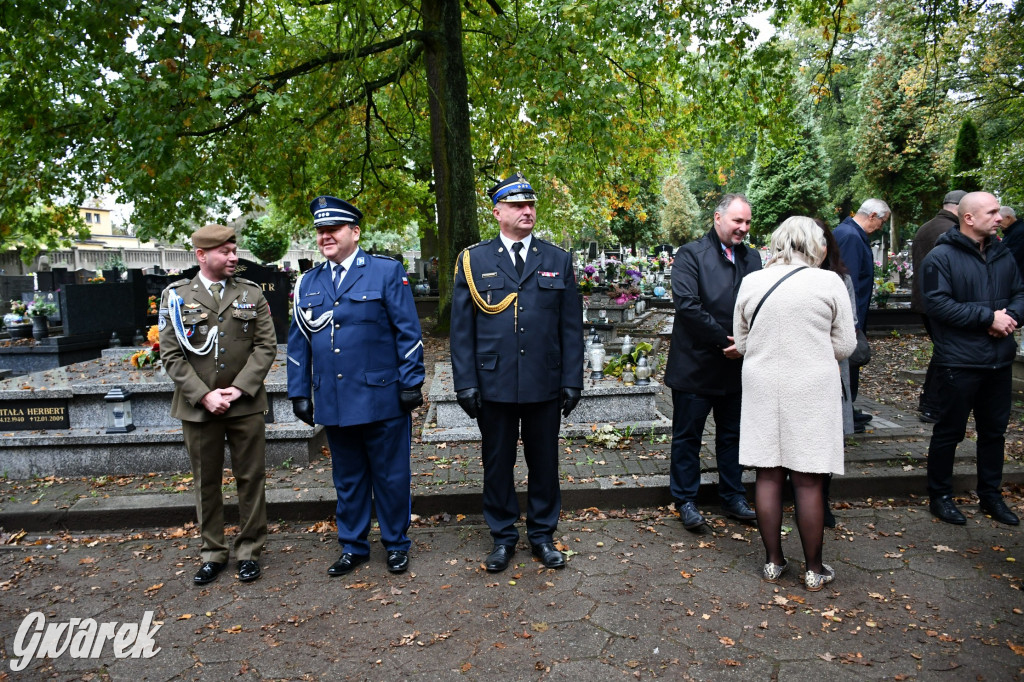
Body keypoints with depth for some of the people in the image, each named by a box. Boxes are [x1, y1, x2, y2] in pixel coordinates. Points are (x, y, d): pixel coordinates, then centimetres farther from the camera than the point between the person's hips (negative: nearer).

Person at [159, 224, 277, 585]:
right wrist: (204, 395, -11)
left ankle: (249, 551, 22)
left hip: (246, 405, 0)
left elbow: (266, 346, -1)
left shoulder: (252, 293, 4)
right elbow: (171, 356, -2)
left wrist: (239, 389, -11)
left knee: (251, 479, 6)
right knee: (206, 482, 11)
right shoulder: (176, 296, 2)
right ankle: (212, 552, 26)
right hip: (198, 406, 0)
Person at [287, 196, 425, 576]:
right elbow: (298, 341, 13)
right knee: (348, 479, 15)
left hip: (382, 398, -4)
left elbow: (408, 331, -5)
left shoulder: (387, 271, -2)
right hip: (333, 402, 4)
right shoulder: (308, 283, 11)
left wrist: (411, 383, -9)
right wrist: (299, 393, 9)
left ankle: (396, 545, 26)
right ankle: (353, 547, 31)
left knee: (392, 477, 8)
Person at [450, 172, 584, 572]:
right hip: (494, 385, -1)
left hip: (545, 385, 1)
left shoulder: (558, 260, 6)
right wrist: (466, 383, -5)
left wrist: (572, 381, 0)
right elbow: (462, 328, 1)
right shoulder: (473, 260, 3)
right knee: (497, 464, 11)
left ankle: (543, 535, 31)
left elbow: (571, 327, 5)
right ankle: (503, 537, 29)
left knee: (544, 463, 13)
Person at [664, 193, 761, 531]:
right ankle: (685, 501, 20)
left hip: (736, 364, 6)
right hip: (695, 364, -5)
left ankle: (733, 498, 32)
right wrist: (725, 340, -18)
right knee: (687, 436, 6)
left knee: (732, 435, 17)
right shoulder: (690, 254, -8)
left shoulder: (752, 258, 9)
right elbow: (687, 304, -19)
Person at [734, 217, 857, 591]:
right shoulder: (829, 283, -7)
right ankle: (814, 569, 19)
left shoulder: (751, 282, 0)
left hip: (763, 389, 3)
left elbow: (742, 343, 7)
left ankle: (773, 561, 21)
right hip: (811, 391, -2)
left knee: (768, 475, 10)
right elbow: (844, 346, -1)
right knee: (808, 481, 6)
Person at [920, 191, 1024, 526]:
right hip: (959, 363, -7)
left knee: (994, 431, 17)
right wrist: (988, 316, -19)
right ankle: (940, 496, 20)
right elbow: (938, 304, -19)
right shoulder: (941, 257, -11)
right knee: (949, 432, 5)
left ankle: (990, 495, 32)